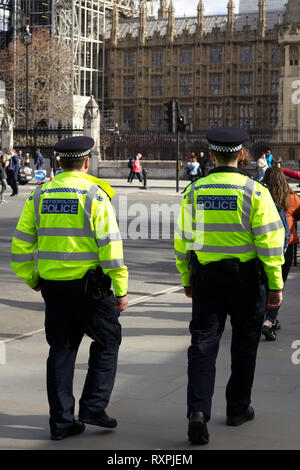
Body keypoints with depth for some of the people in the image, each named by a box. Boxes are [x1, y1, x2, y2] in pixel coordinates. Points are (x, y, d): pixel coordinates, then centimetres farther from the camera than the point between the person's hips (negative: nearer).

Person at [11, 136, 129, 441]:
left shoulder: (40, 195, 5)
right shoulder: (94, 194, -9)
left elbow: (21, 243, 7)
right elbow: (110, 245, -13)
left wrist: (32, 279, 19)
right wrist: (121, 289, -8)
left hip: (52, 286, 5)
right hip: (89, 284, -4)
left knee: (61, 350, 12)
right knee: (106, 341, 14)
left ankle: (61, 421, 14)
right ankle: (93, 406, 7)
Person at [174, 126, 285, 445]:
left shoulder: (194, 191, 1)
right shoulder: (254, 191, -8)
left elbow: (182, 240, 5)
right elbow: (269, 240, -11)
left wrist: (187, 279, 16)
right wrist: (275, 284, -5)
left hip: (206, 277, 2)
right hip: (245, 277, -2)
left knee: (203, 343, 2)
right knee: (244, 344, 14)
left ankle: (198, 410, -13)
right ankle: (238, 409, 26)